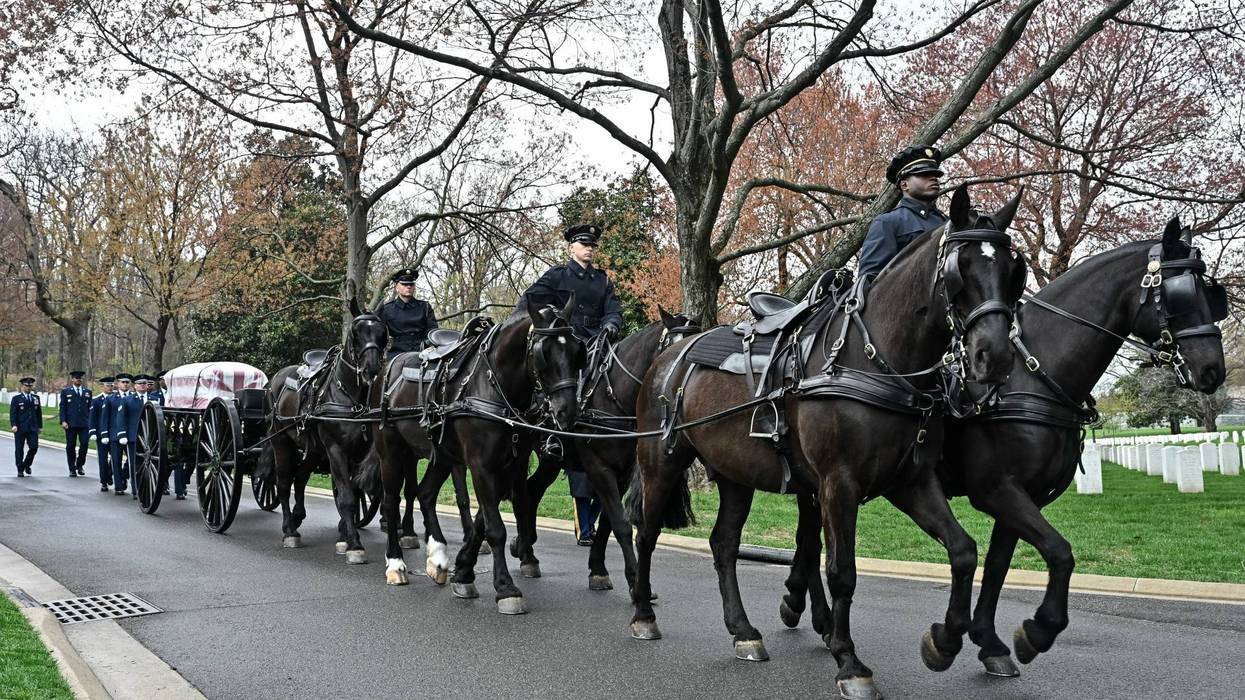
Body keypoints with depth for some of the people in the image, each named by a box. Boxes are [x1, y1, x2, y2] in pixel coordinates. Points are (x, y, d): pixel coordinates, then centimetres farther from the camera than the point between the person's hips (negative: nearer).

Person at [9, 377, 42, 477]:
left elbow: (39, 412, 16)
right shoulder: (16, 398, 0)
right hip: (20, 428, -3)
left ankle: (26, 465, 19)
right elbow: (12, 413, -5)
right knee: (20, 449, 2)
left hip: (33, 428, 3)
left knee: (34, 447, -5)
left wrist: (40, 426, 13)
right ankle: (20, 470, 10)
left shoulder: (36, 397, 12)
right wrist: (14, 425, -17)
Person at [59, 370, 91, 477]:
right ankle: (72, 469, 10)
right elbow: (62, 408, 3)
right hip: (71, 424, -1)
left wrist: (90, 421, 6)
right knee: (71, 446, 2)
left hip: (84, 424, 1)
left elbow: (90, 408, 13)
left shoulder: (87, 392, 14)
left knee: (84, 444, -9)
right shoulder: (65, 392, 8)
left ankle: (79, 466, 11)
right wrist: (63, 421, -7)